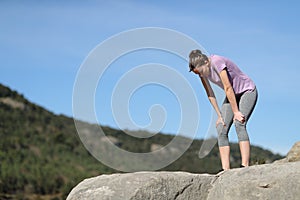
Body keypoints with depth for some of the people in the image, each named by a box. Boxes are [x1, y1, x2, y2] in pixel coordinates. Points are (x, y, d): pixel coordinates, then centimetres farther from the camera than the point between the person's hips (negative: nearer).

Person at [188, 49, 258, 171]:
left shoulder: (217, 62, -29)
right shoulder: (202, 70, -7)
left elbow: (228, 88, -27)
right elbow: (210, 94, -1)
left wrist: (236, 112, -23)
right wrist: (219, 115, -3)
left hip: (247, 91, -7)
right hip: (232, 95, 7)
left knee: (239, 124, -27)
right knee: (221, 129, -8)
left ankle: (245, 166, -32)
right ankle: (225, 170, -11)